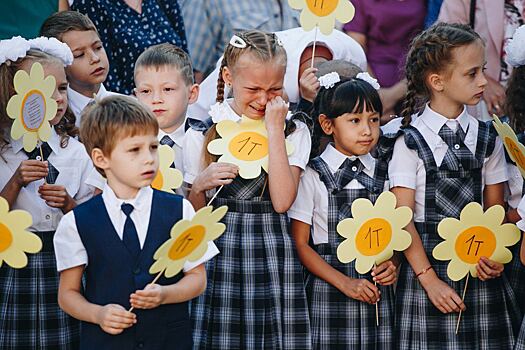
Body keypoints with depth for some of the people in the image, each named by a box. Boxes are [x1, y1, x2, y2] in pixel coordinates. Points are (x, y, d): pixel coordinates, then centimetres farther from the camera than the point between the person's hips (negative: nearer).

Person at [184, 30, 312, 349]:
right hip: (219, 259, 0)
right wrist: (201, 185, -13)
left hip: (274, 260, 0)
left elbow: (282, 201, -12)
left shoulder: (294, 132, 3)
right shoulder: (202, 134, 4)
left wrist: (274, 130, -11)